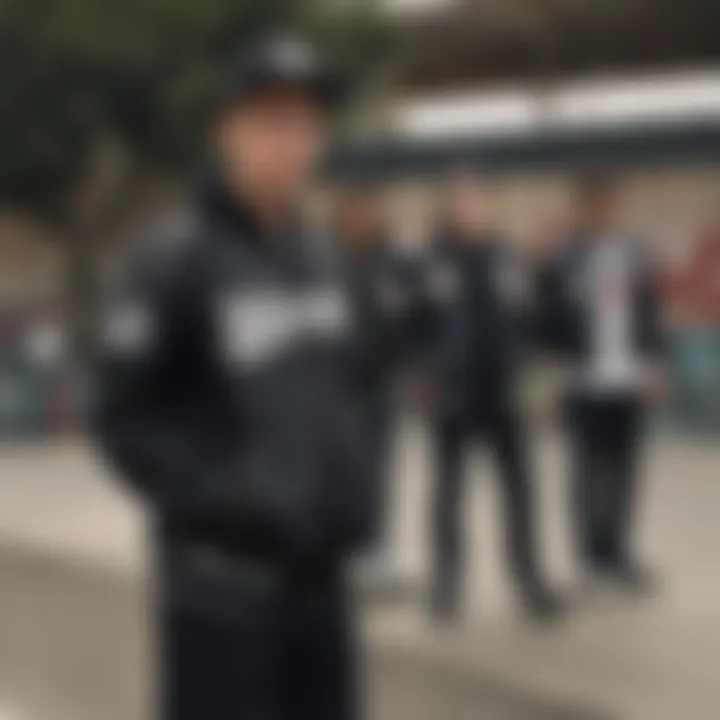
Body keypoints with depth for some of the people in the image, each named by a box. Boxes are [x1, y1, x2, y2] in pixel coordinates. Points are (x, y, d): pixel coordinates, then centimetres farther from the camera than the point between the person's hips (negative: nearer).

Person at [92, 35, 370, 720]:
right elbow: (124, 416, -11)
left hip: (317, 560, 7)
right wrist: (216, 501, -19)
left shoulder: (319, 261, 11)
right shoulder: (176, 263, -11)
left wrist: (347, 494, 7)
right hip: (222, 569, -7)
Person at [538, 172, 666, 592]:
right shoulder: (564, 258, -4)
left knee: (624, 467, 8)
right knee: (592, 468, 2)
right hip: (585, 383, -4)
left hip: (630, 381, 4)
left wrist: (654, 362, 7)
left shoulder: (634, 256, 11)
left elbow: (651, 313, 14)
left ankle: (617, 550, 18)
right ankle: (594, 553, 11)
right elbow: (551, 320, -5)